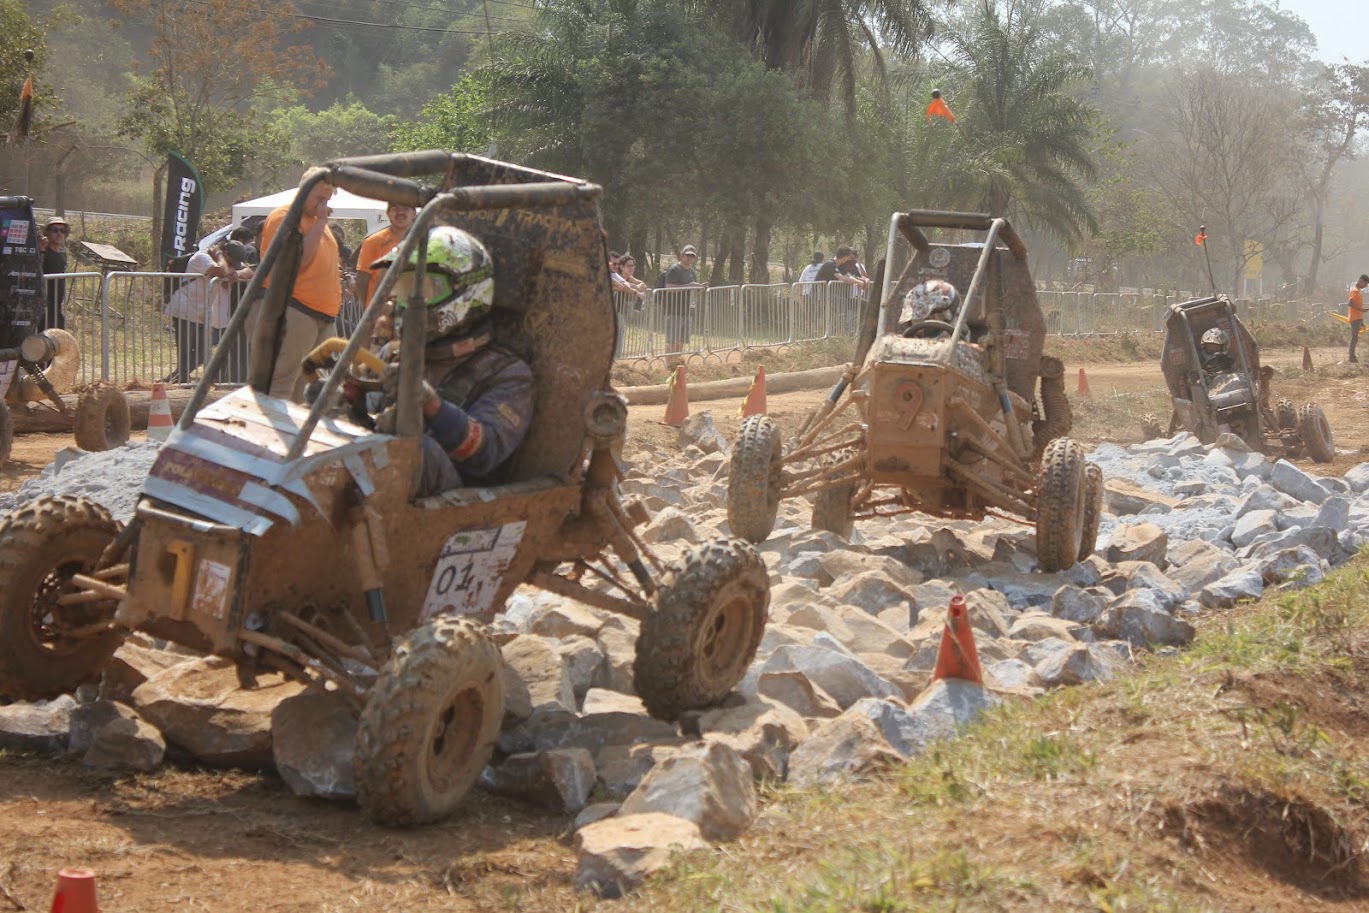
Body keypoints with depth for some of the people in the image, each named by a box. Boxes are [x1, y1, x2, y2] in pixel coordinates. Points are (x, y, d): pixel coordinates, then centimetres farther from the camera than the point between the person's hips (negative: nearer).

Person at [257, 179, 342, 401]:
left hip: (322, 316, 9)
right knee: (280, 385, -14)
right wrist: (320, 223, -16)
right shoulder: (284, 216, -7)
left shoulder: (317, 220, 21)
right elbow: (297, 260, -20)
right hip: (294, 311, -9)